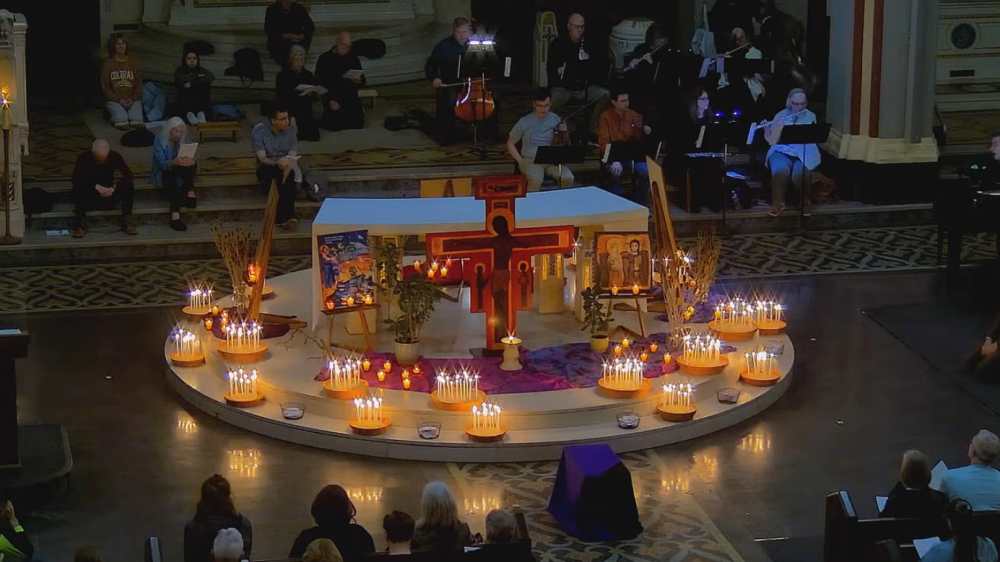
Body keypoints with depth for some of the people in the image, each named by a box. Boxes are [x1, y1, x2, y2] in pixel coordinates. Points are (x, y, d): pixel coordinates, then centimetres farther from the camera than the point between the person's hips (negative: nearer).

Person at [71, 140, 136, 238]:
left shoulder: (115, 157, -9)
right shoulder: (84, 157, -14)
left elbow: (129, 175, -17)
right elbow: (76, 178, -27)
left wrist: (114, 187, -32)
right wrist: (96, 186, -36)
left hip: (109, 194, 1)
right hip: (90, 198, -1)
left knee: (129, 185, -24)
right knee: (78, 187, -33)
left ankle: (127, 221, -18)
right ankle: (81, 224, -29)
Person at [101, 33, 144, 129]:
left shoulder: (132, 62, 12)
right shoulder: (108, 64, 4)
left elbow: (139, 83, 11)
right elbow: (105, 86, 2)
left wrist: (132, 99, -6)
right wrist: (119, 100, -9)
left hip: (132, 99, 2)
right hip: (114, 100, -2)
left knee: (136, 117, -29)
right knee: (121, 117, -32)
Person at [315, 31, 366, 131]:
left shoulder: (353, 58, 7)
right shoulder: (324, 59, -1)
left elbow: (363, 82, 10)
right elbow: (319, 83, -3)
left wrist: (359, 80, -15)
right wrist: (329, 101, -14)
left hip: (352, 99, 2)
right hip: (333, 100, -2)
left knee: (357, 125, -12)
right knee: (335, 126, -16)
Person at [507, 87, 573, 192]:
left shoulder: (556, 120, 6)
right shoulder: (525, 122, -1)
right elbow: (510, 144, 8)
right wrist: (521, 161, -3)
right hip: (531, 160, -3)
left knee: (568, 178, -26)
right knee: (536, 180, -37)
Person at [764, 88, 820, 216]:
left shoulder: (811, 117, 2)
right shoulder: (780, 115, 6)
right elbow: (771, 140, 3)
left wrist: (785, 127, -23)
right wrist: (767, 129, -19)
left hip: (804, 154, -1)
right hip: (782, 151, 1)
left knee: (800, 173, -32)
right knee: (780, 170, -32)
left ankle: (806, 202, -7)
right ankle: (778, 202, -13)